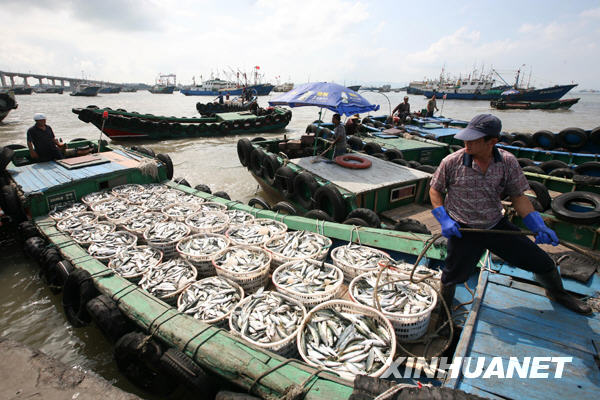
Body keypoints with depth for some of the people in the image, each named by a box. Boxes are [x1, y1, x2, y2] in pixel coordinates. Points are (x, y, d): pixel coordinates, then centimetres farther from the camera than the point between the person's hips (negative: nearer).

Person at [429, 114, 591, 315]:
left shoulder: (508, 162, -9)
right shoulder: (452, 162, -17)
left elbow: (518, 197, 1)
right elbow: (435, 190, -4)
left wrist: (539, 226, -10)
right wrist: (444, 220, -14)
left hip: (497, 225, 3)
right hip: (463, 230, -2)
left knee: (542, 263, 11)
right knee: (453, 276, 5)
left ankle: (556, 293, 46)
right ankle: (445, 302, 40)